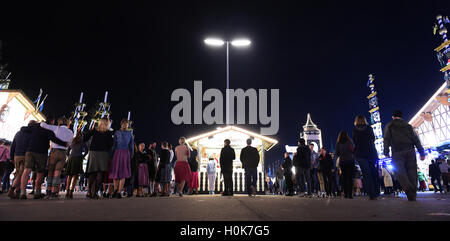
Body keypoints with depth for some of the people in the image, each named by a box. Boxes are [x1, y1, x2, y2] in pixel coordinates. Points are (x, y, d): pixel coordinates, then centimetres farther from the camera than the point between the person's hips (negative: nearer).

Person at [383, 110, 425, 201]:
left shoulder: (389, 126, 11)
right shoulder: (408, 126, 19)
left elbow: (387, 139, 1)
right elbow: (416, 139, 12)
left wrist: (386, 152, -1)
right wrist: (422, 153, 10)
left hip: (397, 152, -3)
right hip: (410, 151, 3)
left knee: (399, 171, -7)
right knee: (412, 172, 4)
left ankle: (408, 188, -33)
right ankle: (413, 195, 1)